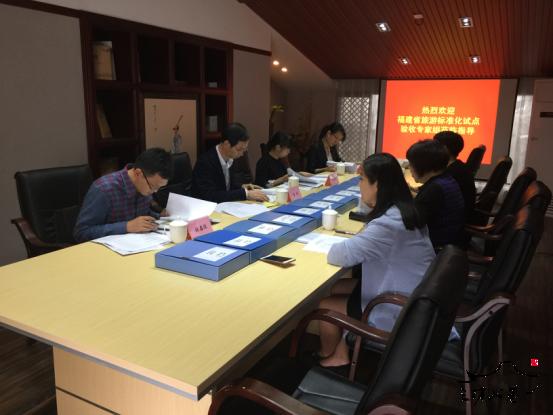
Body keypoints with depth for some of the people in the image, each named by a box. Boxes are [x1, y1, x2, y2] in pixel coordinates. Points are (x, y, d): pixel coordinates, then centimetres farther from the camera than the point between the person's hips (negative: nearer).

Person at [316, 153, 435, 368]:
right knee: (330, 288, 9)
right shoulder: (401, 209, 1)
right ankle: (340, 351, 21)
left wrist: (339, 245, -5)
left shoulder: (390, 223, -31)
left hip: (397, 311, -9)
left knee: (323, 305, 1)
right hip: (404, 295, 9)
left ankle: (328, 355, 31)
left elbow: (340, 255, -27)